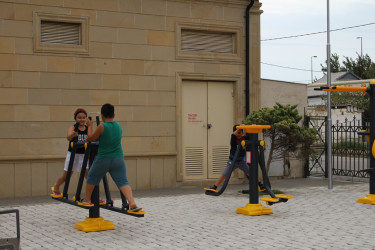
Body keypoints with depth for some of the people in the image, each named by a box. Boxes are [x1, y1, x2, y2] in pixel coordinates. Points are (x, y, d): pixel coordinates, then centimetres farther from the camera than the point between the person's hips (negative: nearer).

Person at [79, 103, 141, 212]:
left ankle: (87, 200, 35)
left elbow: (91, 138, -3)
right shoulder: (118, 126, 6)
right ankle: (132, 203, -22)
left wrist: (90, 126, 10)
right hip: (118, 159, 4)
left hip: (103, 159, -4)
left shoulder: (102, 127, -13)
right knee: (123, 181, -2)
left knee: (92, 177, 21)